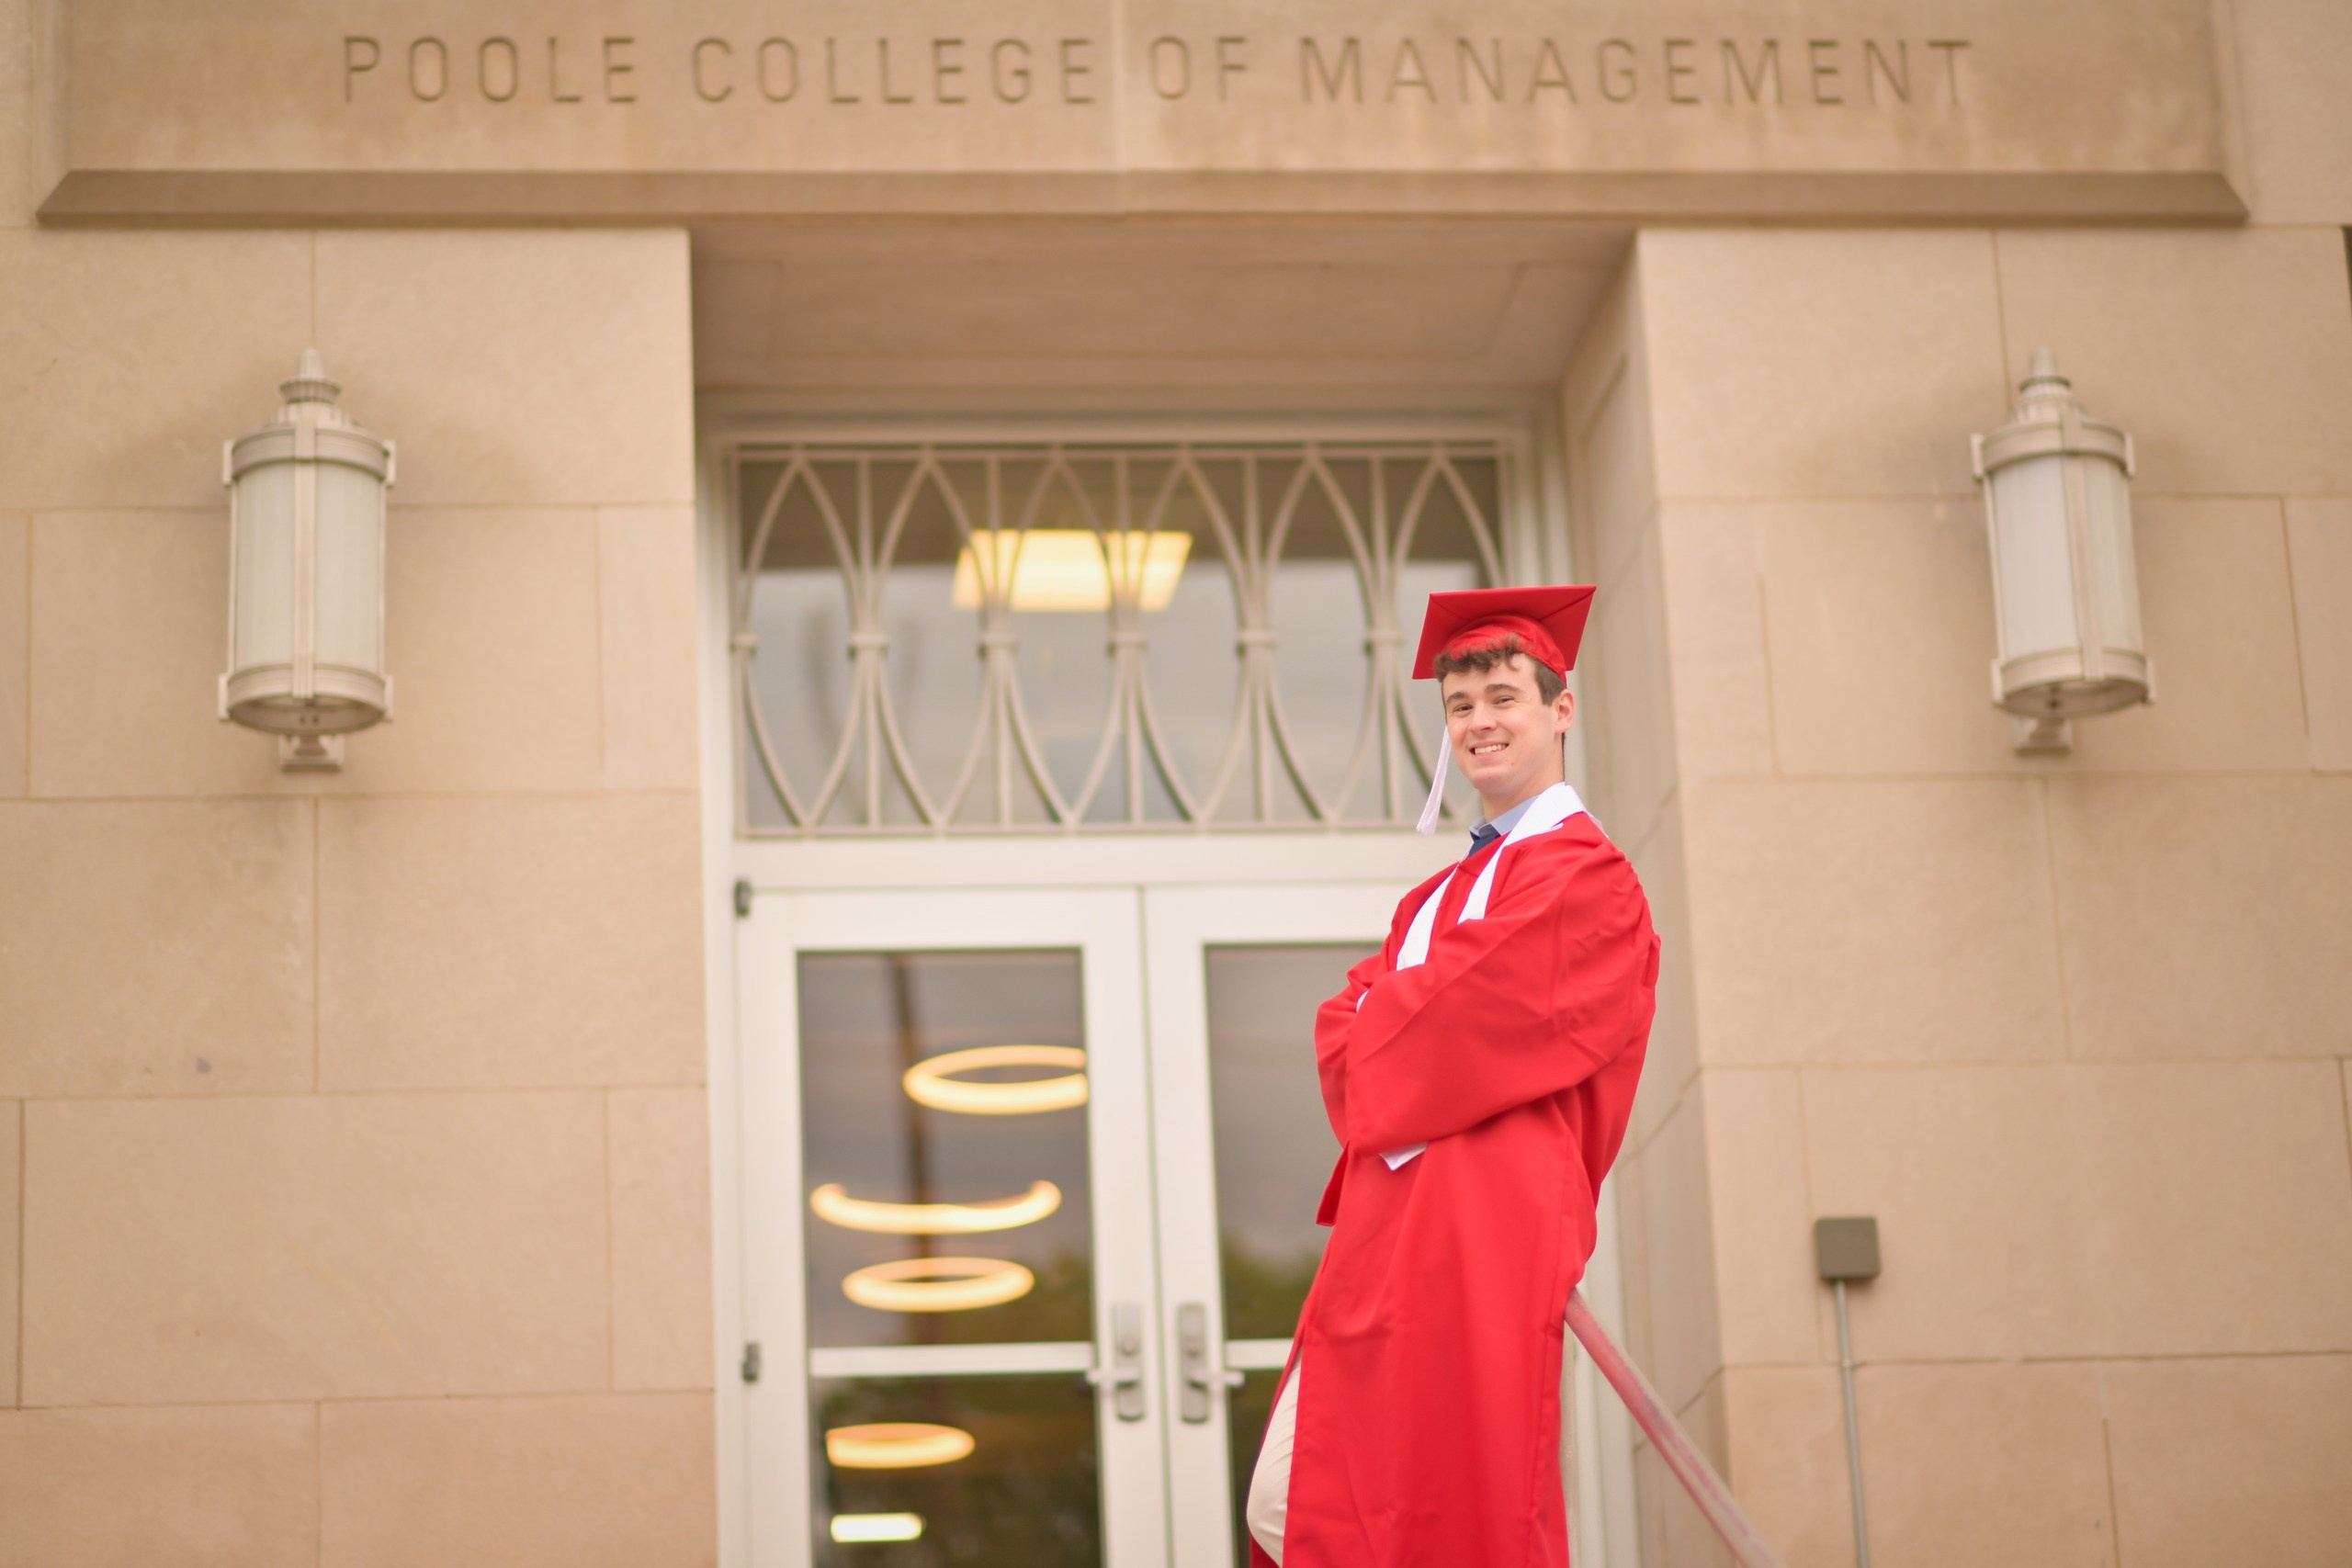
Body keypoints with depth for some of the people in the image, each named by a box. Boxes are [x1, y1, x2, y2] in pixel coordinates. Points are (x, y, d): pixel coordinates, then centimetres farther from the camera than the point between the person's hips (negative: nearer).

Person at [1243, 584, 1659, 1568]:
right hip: (1383, 1227, 9)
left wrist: (1377, 1023, 4)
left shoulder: (1585, 877, -3)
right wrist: (1369, 1022, -6)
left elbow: (1456, 1015, -13)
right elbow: (1350, 1018, 15)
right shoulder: (1441, 893, 26)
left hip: (1480, 1227, -9)